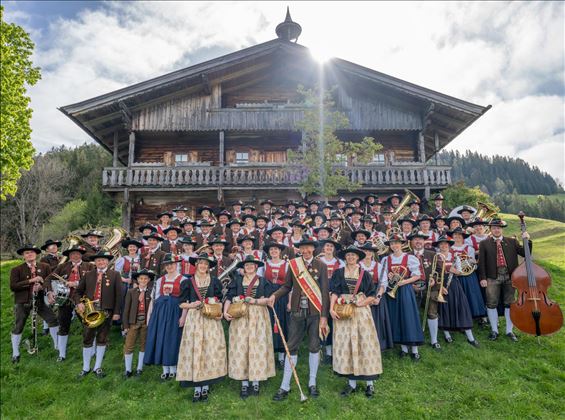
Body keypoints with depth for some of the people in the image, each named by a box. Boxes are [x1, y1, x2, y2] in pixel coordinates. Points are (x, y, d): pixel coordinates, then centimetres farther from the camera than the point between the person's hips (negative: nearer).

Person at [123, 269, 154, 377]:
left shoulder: (151, 292, -1)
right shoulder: (131, 292, -1)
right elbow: (126, 309, 0)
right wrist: (125, 325, -3)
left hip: (146, 322, 0)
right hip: (133, 322, 0)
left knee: (143, 346, 10)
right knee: (128, 346, 1)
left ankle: (139, 368, 25)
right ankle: (128, 369, 17)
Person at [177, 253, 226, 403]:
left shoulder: (214, 281, 8)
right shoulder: (188, 282, 6)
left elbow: (219, 300, 11)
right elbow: (182, 303, 6)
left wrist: (219, 312, -6)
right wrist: (191, 305, -13)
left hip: (211, 320, 1)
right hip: (194, 319, -1)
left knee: (210, 350, -1)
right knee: (194, 351, -2)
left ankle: (205, 388, 10)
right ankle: (197, 389, 7)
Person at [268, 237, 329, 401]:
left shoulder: (320, 265, -3)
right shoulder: (293, 264, 1)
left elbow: (325, 292, -5)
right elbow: (287, 286, 7)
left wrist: (324, 316, -8)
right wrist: (274, 295, -11)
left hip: (315, 312, -1)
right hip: (297, 312, 1)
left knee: (314, 347, 11)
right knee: (291, 348, 5)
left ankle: (312, 383, 28)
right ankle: (285, 386, 16)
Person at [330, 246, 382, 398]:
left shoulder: (364, 274, 6)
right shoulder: (338, 273, 6)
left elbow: (373, 296, 4)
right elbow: (334, 292, -2)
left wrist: (361, 303, -13)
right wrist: (331, 309, -16)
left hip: (361, 312, 0)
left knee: (365, 343, 0)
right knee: (346, 344, 3)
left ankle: (370, 383, 12)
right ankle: (352, 383, 15)